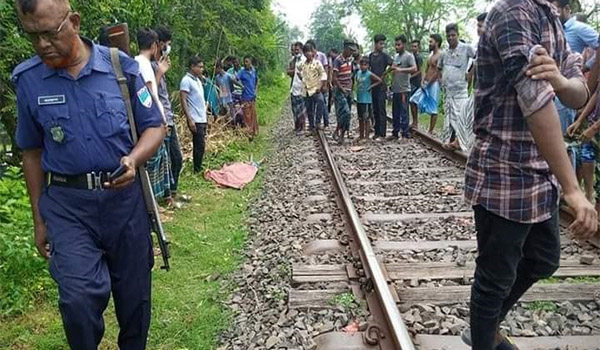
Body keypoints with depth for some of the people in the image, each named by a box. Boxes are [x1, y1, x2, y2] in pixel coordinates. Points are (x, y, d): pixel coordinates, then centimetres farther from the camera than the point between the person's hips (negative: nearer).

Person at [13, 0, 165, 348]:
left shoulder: (120, 65, -5)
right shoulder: (27, 79, -1)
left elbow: (155, 127, 1)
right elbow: (33, 152, 8)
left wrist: (133, 160, -20)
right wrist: (39, 219, 10)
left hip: (126, 198, 1)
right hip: (67, 205, 0)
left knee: (134, 294, 12)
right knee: (79, 298, -14)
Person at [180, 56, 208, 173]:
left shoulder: (198, 80, 15)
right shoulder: (186, 80, -12)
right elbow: (183, 101, -16)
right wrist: (190, 119, -21)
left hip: (202, 119, 9)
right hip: (195, 120, -9)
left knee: (199, 145, 13)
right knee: (200, 145, -6)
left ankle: (199, 168, 21)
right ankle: (197, 170, 2)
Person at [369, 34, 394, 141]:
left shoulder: (384, 55, -4)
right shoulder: (371, 55, 10)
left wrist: (384, 73, -11)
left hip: (381, 87, -5)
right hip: (373, 87, 5)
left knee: (381, 111, -5)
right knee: (375, 111, 10)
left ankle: (382, 134, -3)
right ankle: (377, 132, 18)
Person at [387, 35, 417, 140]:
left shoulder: (409, 56, -7)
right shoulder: (396, 56, 17)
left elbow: (415, 68, -20)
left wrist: (401, 69, -30)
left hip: (404, 89, -8)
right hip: (395, 89, 8)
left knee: (404, 112, -6)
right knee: (395, 112, 13)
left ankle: (405, 134, -2)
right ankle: (395, 133, 21)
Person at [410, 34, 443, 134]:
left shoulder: (440, 56, -11)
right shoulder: (430, 56, 17)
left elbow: (437, 73, -16)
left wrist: (427, 84, -14)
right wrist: (423, 82, 3)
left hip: (434, 84, -9)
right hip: (426, 84, 9)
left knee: (433, 109, -4)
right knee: (413, 100, 2)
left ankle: (431, 131, 1)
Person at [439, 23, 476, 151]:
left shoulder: (466, 48, -5)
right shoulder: (444, 53, 11)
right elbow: (439, 69, 25)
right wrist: (442, 79, 11)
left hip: (460, 89, -5)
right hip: (447, 89, 5)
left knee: (459, 114, -8)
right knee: (448, 114, 8)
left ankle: (460, 141, -5)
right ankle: (449, 140, 14)